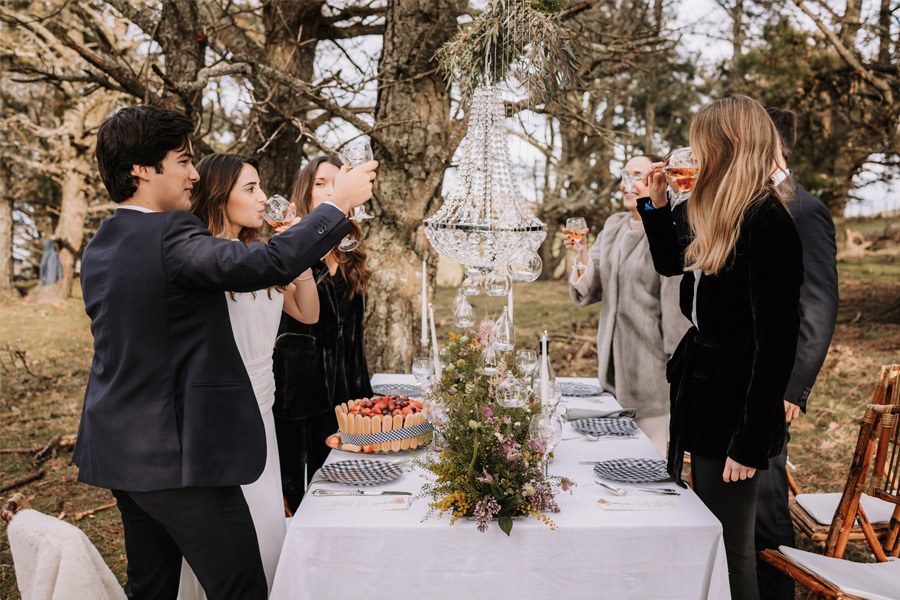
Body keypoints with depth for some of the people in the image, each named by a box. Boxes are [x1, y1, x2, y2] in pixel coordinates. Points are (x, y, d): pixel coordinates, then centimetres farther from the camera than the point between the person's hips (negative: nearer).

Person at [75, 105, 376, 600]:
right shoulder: (168, 234, -19)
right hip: (178, 453, -10)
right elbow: (266, 263, -31)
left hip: (121, 448, 10)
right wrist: (339, 204, -19)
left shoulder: (98, 247, 10)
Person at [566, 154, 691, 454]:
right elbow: (590, 289, 9)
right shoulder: (613, 226, 9)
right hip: (614, 360, 7)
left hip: (650, 362, -7)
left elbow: (678, 303, -14)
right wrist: (581, 254, -9)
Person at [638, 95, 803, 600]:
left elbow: (776, 344, -22)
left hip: (736, 408, -9)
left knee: (730, 550, 4)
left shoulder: (769, 226, -19)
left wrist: (751, 443, -20)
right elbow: (670, 263, 27)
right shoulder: (728, 219, 10)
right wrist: (657, 202, 14)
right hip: (704, 396, 9)